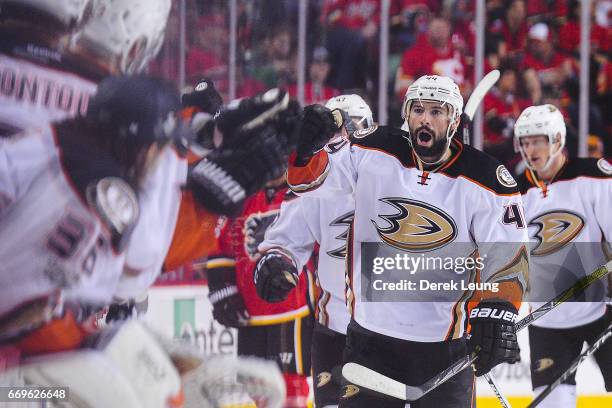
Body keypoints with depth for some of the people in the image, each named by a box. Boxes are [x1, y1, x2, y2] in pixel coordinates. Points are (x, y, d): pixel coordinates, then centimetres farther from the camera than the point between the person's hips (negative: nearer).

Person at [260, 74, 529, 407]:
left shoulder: (486, 182, -8)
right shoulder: (373, 153, -4)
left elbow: (508, 258, -7)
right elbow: (309, 180, 2)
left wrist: (496, 315, -21)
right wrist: (306, 148, -20)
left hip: (444, 342, -1)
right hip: (370, 335, 1)